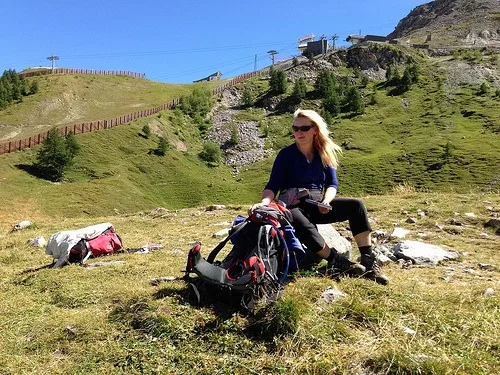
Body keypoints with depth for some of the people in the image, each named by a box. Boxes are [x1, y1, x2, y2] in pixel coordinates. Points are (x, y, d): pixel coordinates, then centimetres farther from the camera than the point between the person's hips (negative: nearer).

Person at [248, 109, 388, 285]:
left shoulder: (324, 154, 8)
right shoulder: (286, 154, -4)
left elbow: (332, 183, 4)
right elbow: (273, 185, -11)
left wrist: (326, 201, -19)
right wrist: (264, 202, -33)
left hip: (318, 205, 4)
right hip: (292, 206, -4)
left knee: (355, 205, -19)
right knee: (305, 229, -39)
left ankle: (368, 262, -18)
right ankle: (338, 263, -22)